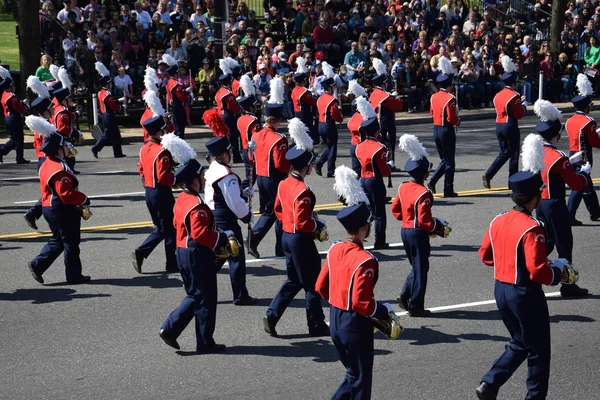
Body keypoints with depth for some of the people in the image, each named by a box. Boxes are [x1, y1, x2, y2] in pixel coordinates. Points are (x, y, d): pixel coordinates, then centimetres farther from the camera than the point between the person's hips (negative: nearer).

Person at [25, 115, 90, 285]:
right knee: (71, 243, 2)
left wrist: (79, 202, 17)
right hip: (63, 211, -10)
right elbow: (67, 194, -28)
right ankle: (74, 276, 12)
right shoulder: (59, 169, -24)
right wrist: (84, 200, -13)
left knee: (58, 241, 20)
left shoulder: (47, 165, 10)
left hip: (50, 208, 10)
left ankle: (37, 265, 15)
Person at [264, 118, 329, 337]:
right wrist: (319, 225, -9)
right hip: (301, 240, -9)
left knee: (294, 281, 19)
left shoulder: (284, 184, 4)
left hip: (287, 236, 9)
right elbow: (303, 223, -24)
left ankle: (271, 316, 12)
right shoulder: (303, 191, -24)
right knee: (312, 283, 5)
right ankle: (317, 325, 15)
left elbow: (278, 210, 16)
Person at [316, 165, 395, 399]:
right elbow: (361, 304, -25)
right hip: (356, 327, -8)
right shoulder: (365, 261, -23)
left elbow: (321, 288, 9)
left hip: (335, 323, 8)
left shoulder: (335, 250, 1)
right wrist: (385, 310, -10)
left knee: (352, 375, 23)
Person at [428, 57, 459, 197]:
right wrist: (458, 121, -1)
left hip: (436, 129, 7)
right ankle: (448, 190, 7)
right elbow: (451, 119, -20)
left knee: (444, 159, 20)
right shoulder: (450, 99, -18)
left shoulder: (434, 97, 4)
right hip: (447, 131, -7)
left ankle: (432, 181, 4)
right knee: (449, 162, 3)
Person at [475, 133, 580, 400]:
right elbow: (538, 272, -25)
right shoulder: (532, 229, -22)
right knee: (538, 351, 9)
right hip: (525, 295, -8)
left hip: (501, 290, 8)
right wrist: (559, 274, -7)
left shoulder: (497, 222, 2)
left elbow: (485, 255, 13)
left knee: (519, 343, 23)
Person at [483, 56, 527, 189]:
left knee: (504, 153, 16)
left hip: (499, 126, 8)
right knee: (513, 155, 5)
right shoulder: (514, 96, -15)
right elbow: (519, 114, -13)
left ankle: (488, 175, 0)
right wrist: (524, 106, 5)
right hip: (510, 127, -8)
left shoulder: (498, 95, 9)